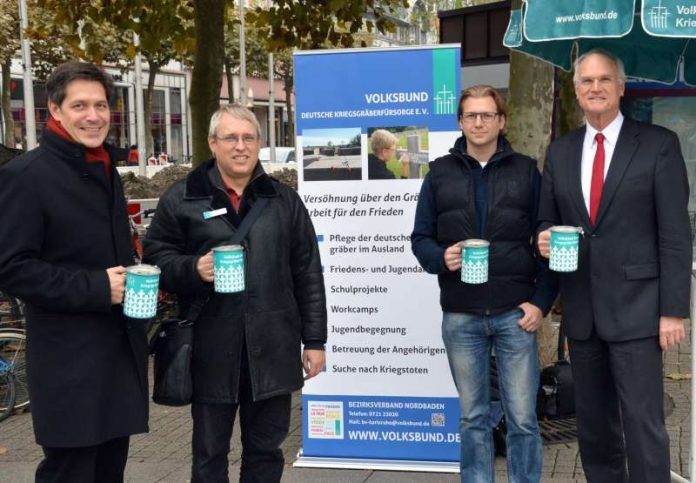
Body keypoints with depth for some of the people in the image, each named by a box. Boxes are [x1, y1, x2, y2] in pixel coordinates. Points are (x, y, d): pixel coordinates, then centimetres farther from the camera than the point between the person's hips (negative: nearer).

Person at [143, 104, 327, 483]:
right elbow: (155, 259, 3)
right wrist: (193, 269, -18)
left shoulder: (285, 200, 8)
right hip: (211, 350, -1)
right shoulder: (181, 199, 2)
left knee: (266, 450, 14)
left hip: (272, 349, 2)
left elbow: (308, 275, 7)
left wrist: (314, 340, 4)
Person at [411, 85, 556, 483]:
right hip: (460, 316, 1)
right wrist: (440, 258, -13)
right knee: (474, 417, 11)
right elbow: (420, 237, 8)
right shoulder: (440, 174, 7)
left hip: (515, 313, -1)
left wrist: (541, 301, -4)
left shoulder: (527, 171, 6)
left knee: (522, 418, 4)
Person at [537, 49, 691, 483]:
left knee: (643, 425, -4)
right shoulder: (560, 152, 11)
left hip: (636, 309, -5)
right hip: (581, 311, 5)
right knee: (593, 424, 15)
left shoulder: (658, 144, -3)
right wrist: (545, 239, -8)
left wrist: (673, 310, -11)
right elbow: (547, 220, 16)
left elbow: (675, 234, -7)